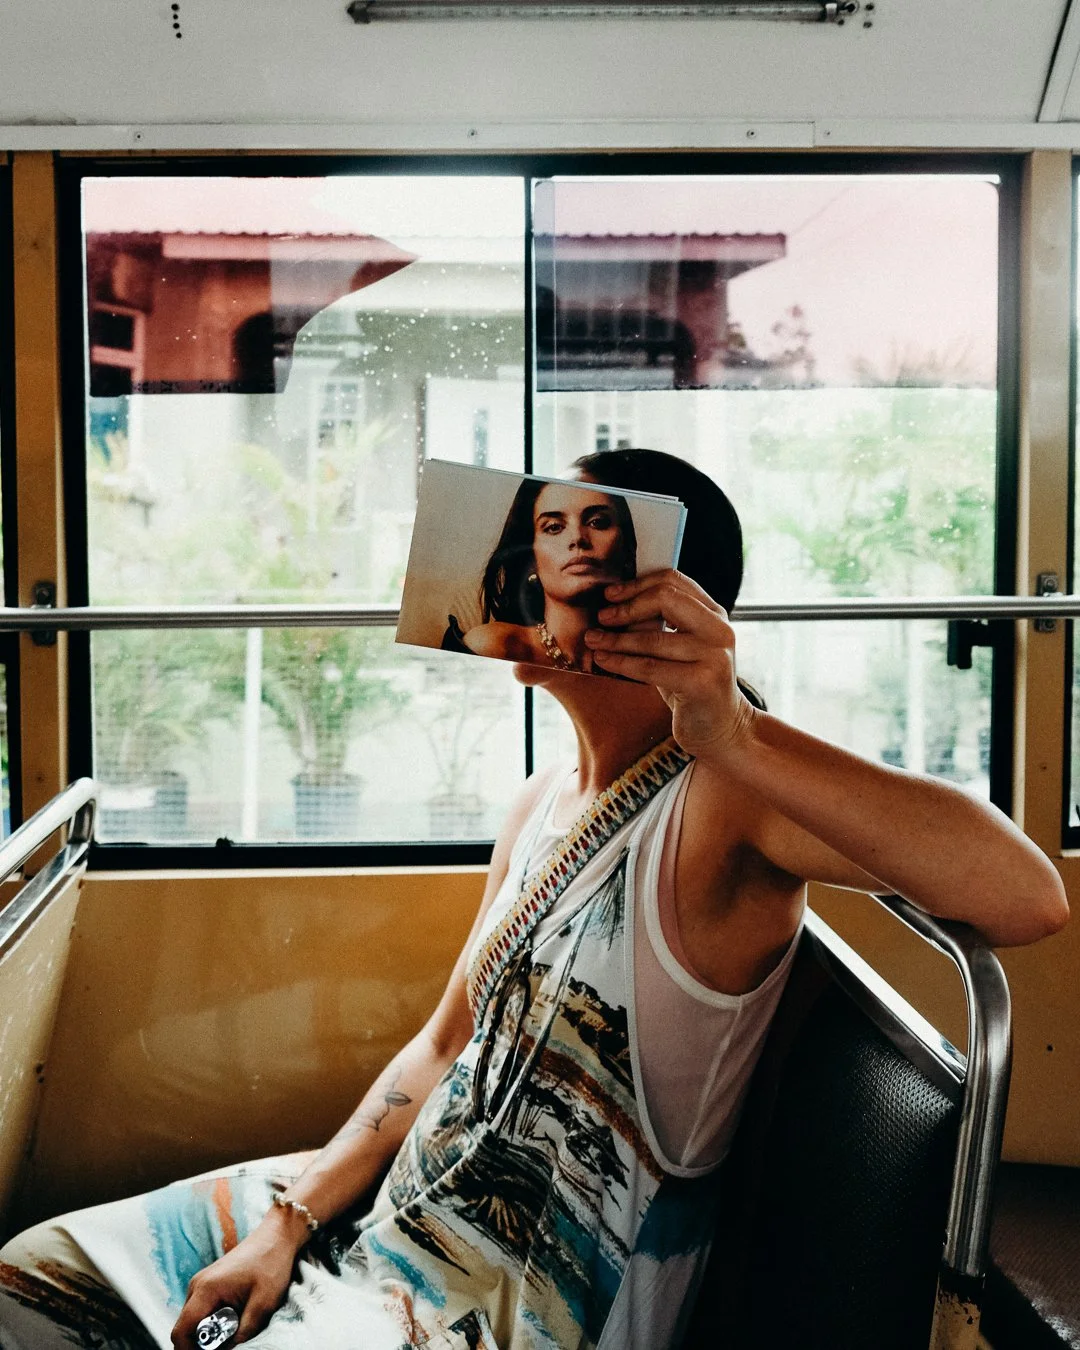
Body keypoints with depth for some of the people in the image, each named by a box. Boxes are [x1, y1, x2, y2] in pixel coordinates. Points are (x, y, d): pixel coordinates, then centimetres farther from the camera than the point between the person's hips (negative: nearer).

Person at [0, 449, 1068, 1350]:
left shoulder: (729, 790, -19)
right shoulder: (543, 802, 8)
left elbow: (1028, 898, -35)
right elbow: (448, 1045, 12)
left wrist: (739, 740, -41)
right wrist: (293, 1219, 1)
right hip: (400, 1203, 8)